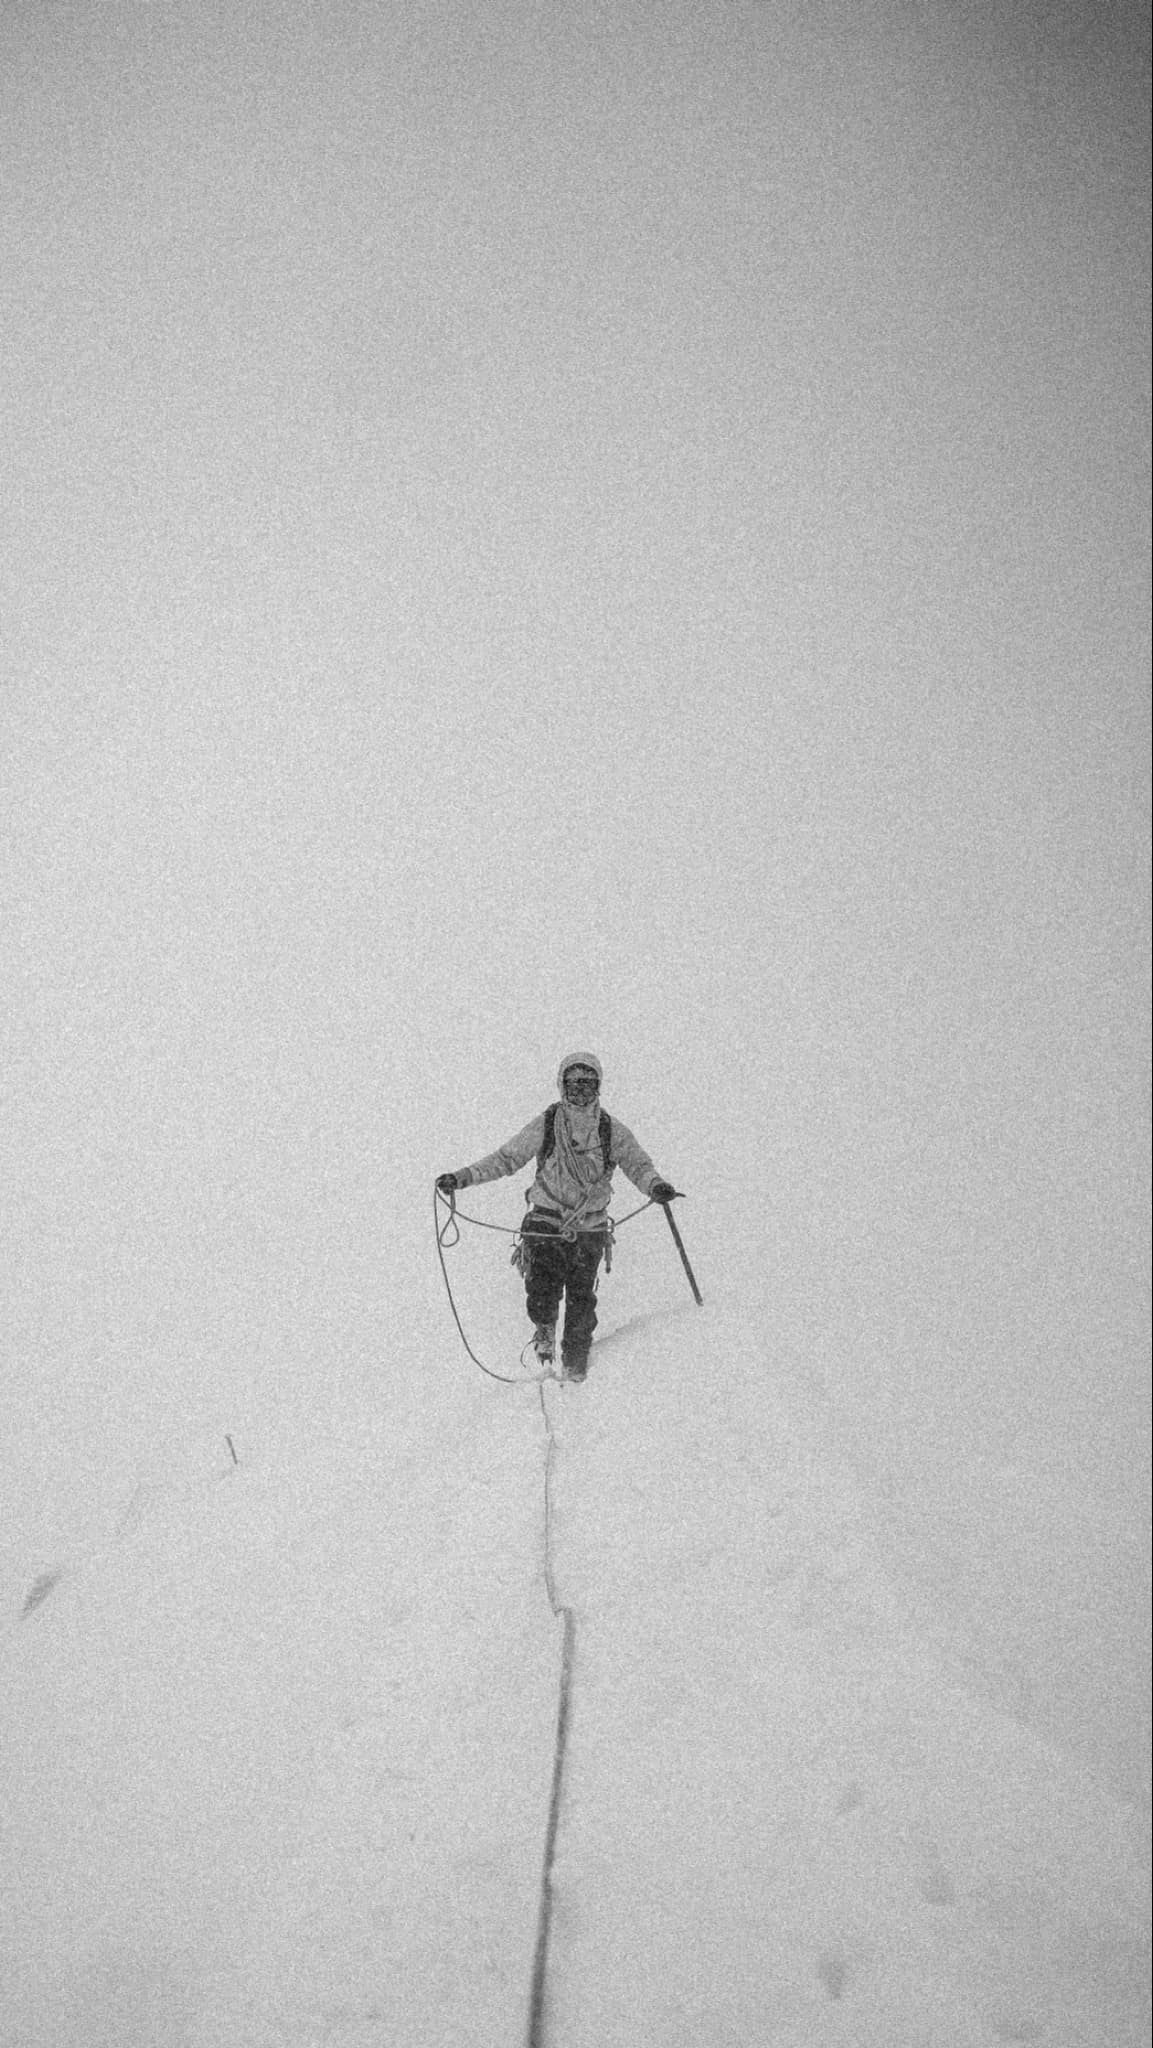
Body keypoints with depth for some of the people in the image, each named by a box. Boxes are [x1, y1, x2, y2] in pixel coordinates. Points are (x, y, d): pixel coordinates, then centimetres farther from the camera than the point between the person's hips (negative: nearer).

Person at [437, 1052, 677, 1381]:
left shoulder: (612, 1131, 1)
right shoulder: (546, 1125, -1)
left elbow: (637, 1164, -5)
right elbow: (507, 1158, 2)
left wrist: (655, 1184, -28)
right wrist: (463, 1177, -7)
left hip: (589, 1229, 1)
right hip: (545, 1223, -1)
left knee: (581, 1299, 1)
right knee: (542, 1297, -10)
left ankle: (575, 1362, 24)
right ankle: (544, 1329, 25)